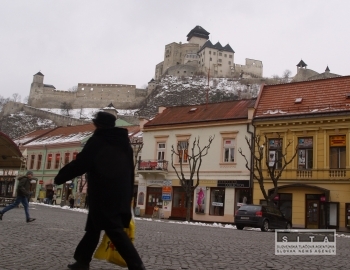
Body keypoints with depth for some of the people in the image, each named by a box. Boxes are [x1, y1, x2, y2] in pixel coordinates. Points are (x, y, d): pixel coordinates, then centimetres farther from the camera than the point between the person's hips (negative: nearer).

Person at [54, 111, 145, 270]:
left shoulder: (97, 141, -5)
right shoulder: (124, 143, 17)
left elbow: (80, 164, -8)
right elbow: (130, 171, 18)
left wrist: (59, 177, 5)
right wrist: (127, 196, 21)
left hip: (102, 195, -8)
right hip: (120, 195, 8)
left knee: (115, 231, -9)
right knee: (93, 228, 18)